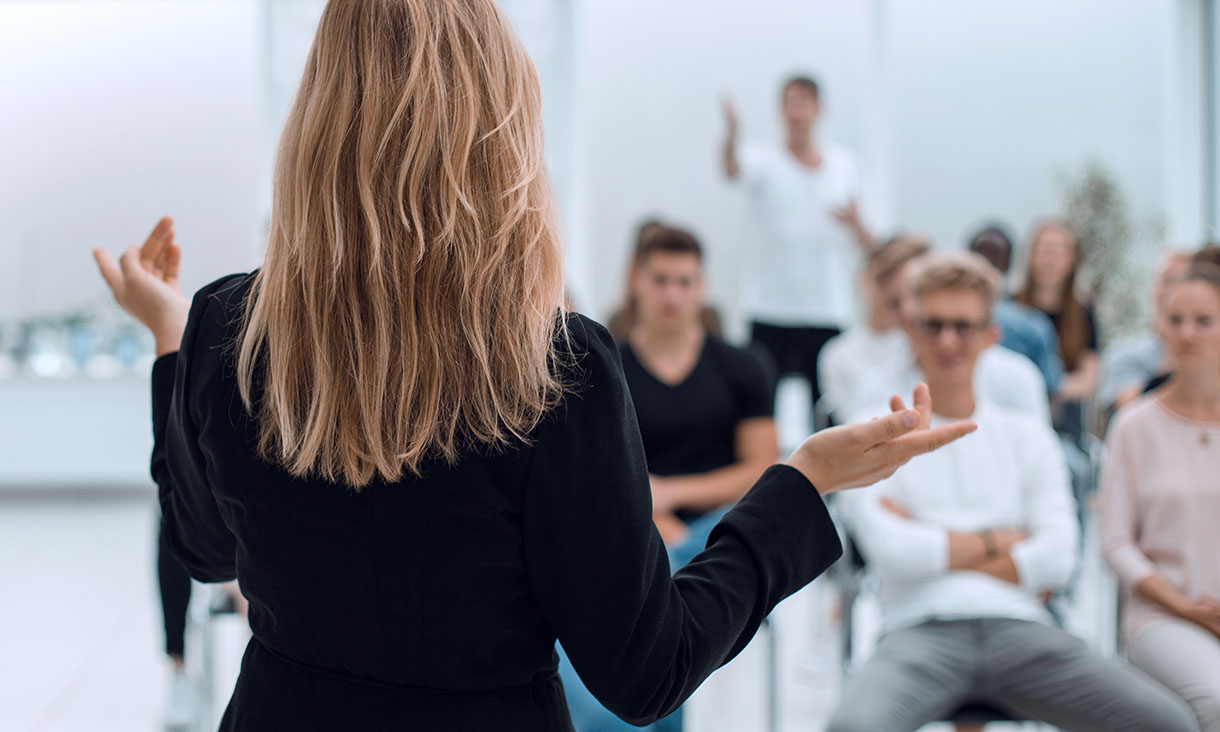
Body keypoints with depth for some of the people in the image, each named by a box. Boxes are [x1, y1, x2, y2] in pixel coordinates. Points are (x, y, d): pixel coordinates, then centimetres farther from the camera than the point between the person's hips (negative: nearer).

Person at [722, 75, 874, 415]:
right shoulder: (764, 159, 2)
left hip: (830, 312, 2)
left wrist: (855, 224, -8)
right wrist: (731, 134, -44)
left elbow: (869, 247, 15)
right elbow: (733, 171, -24)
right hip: (771, 312, -2)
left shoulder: (845, 163, 12)